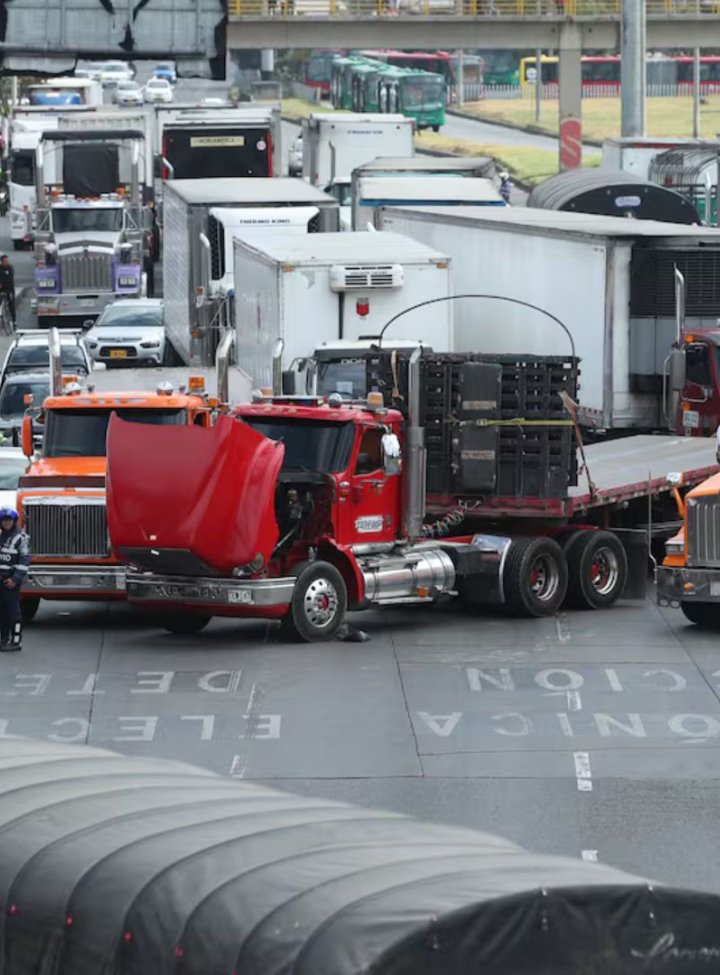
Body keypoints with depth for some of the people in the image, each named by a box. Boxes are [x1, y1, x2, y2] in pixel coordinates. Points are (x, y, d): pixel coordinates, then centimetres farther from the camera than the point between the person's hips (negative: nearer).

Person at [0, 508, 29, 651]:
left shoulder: (20, 538, -8)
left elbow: (25, 560, -14)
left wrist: (15, 579, -19)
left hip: (12, 580, -7)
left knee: (13, 609, -8)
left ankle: (16, 641, -6)